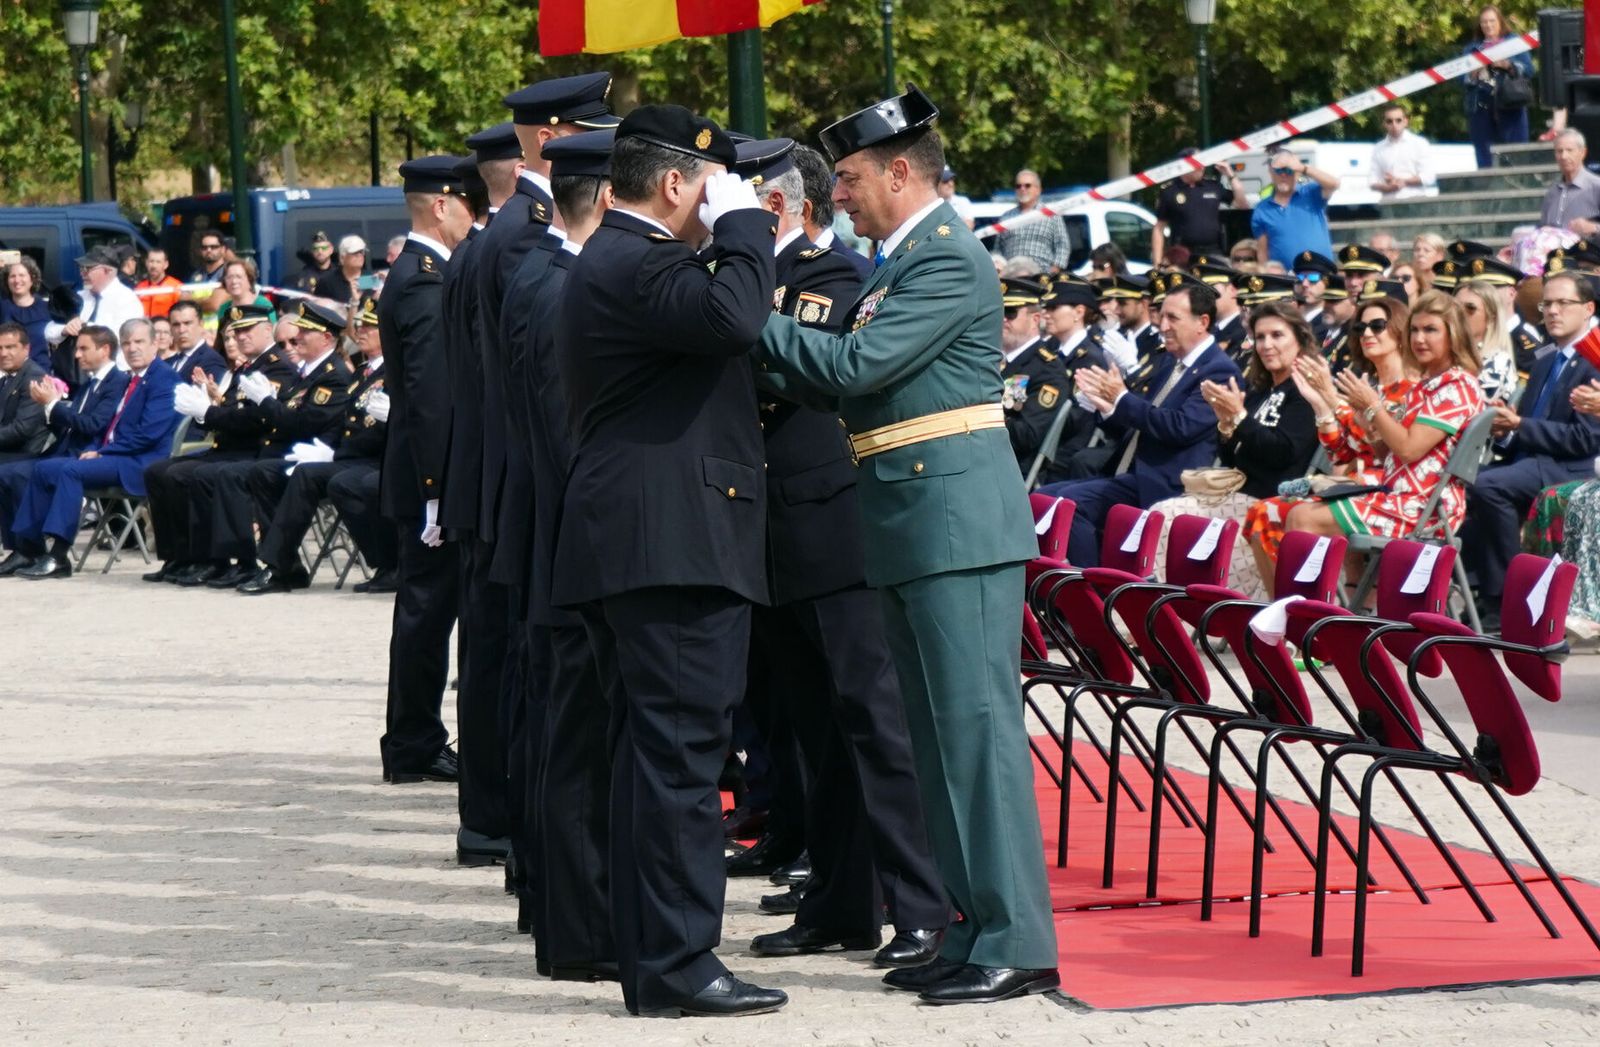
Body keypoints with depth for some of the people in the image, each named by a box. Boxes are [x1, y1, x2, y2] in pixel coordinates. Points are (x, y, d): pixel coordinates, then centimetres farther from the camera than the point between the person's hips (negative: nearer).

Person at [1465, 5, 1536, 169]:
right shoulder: (1472, 49, 16)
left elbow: (1528, 70, 0)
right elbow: (1463, 80, 10)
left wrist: (1507, 65, -13)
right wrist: (1474, 73, -10)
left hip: (1510, 108, -2)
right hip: (1481, 108, 2)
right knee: (1485, 160, 0)